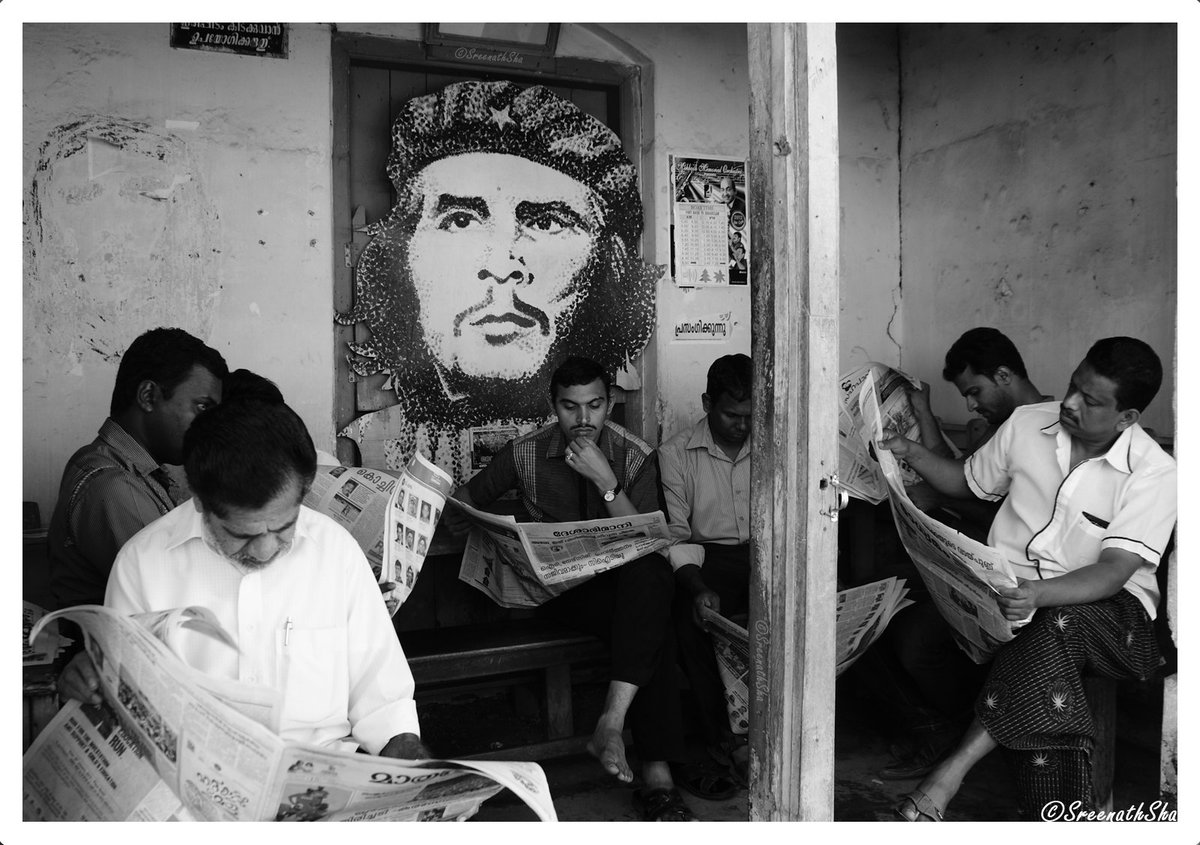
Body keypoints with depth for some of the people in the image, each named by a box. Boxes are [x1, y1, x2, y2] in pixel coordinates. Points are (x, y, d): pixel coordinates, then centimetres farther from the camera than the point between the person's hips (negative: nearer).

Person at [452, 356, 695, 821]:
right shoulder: (524, 454, -1)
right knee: (652, 625, -30)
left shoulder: (637, 457, -2)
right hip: (559, 588, -2)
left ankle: (611, 723, -36)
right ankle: (656, 772, -27)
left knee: (649, 574, -36)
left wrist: (605, 481, -21)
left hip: (621, 578, 2)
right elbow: (464, 499, 12)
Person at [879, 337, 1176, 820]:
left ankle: (957, 765, -34)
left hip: (1101, 603, -4)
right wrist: (913, 454, 1)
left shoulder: (1154, 473, -9)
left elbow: (1113, 572, -20)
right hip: (1011, 587, 4)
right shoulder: (1027, 424, 2)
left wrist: (1039, 593, -39)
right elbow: (967, 482, 20)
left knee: (1057, 627, -37)